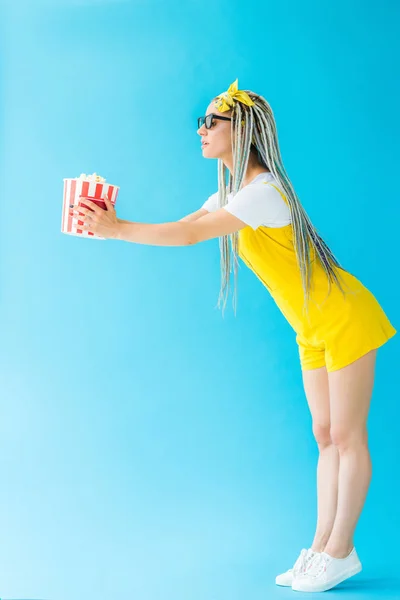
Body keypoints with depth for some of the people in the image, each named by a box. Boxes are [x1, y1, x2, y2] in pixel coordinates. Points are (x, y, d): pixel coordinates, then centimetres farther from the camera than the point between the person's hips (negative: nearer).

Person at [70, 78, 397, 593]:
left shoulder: (264, 192, -24)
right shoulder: (230, 193, 7)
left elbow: (189, 236, -30)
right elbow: (183, 228, 2)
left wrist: (118, 229, -26)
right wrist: (110, 224, -9)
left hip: (346, 322, -9)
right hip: (313, 332, 9)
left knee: (346, 437, 0)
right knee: (325, 436, 12)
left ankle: (340, 552, 10)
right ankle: (322, 547, 19)